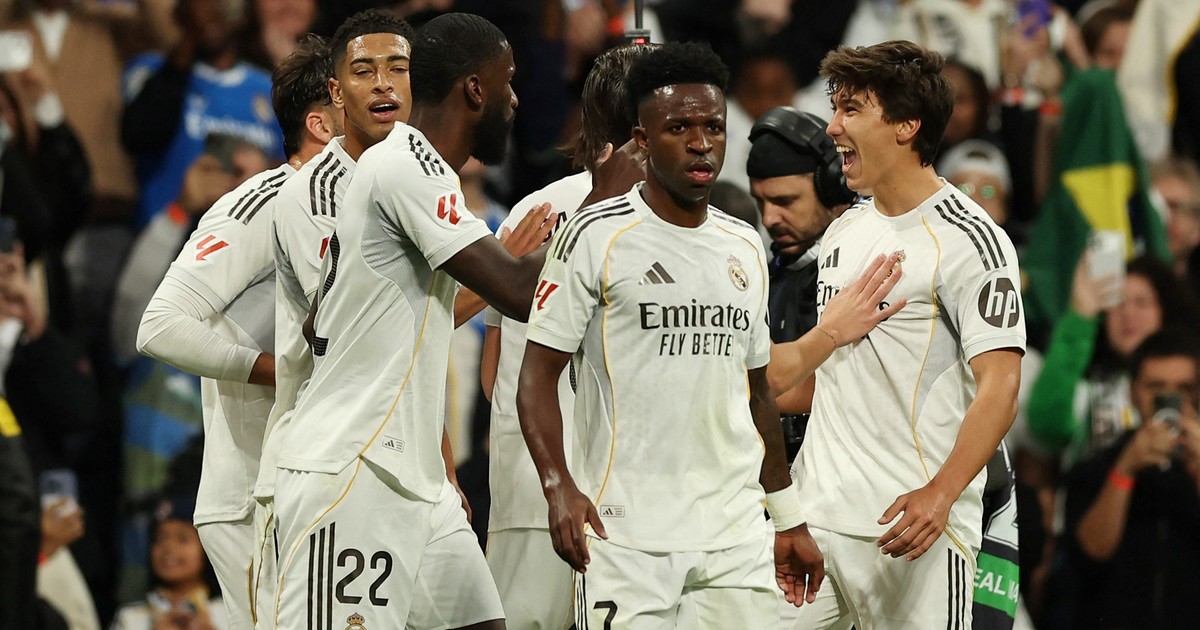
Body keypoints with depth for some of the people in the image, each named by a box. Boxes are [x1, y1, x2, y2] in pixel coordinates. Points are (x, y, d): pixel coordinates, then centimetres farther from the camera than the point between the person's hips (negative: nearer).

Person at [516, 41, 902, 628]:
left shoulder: (745, 248, 15)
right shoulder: (596, 237, -4)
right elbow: (539, 375, -6)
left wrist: (789, 519, 21)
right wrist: (559, 487, -20)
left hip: (735, 533, 5)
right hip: (627, 532, -5)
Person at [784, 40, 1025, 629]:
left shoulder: (970, 241, -9)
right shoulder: (844, 232, 16)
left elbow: (999, 386, -16)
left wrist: (940, 495, -28)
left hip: (910, 524, -7)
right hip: (815, 514, 7)